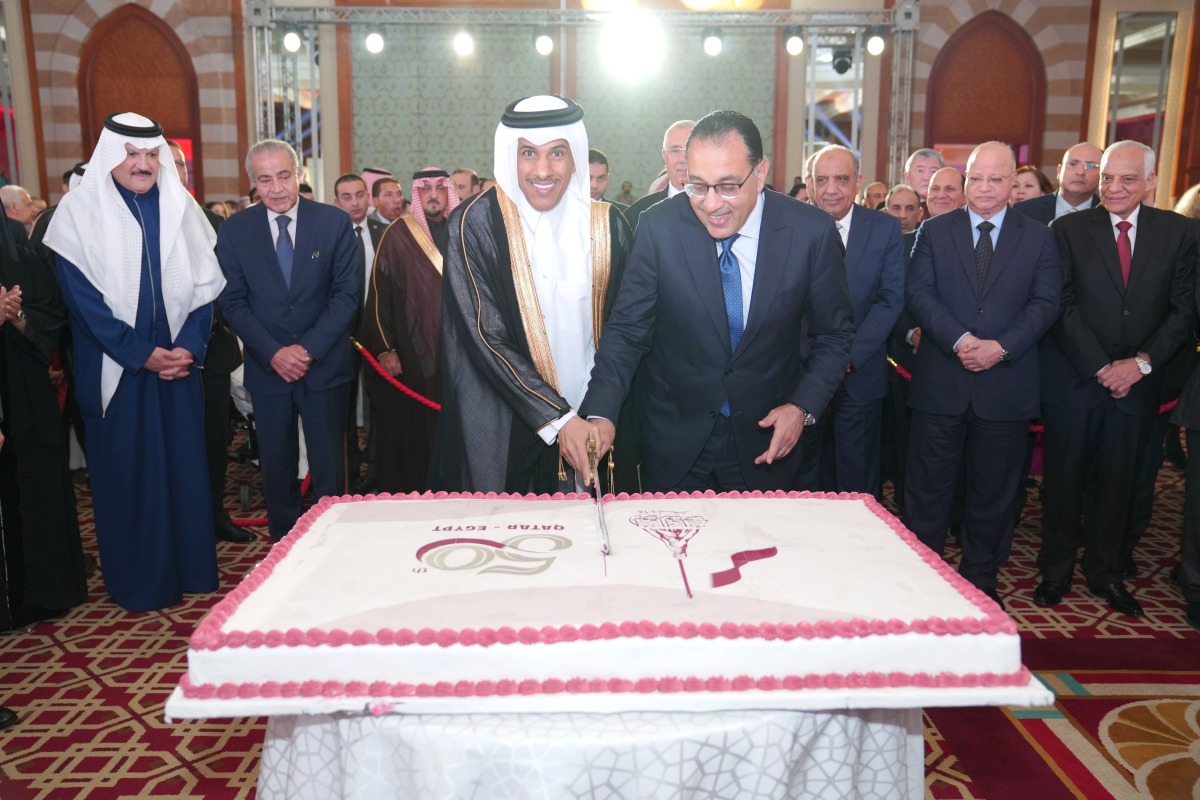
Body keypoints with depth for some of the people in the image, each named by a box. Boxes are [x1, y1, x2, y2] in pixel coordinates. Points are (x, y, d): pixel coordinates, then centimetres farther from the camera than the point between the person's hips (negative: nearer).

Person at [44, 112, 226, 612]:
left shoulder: (180, 207, 6)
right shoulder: (80, 211, -3)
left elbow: (203, 284, 4)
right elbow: (83, 295, -7)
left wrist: (189, 346, -9)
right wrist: (140, 353, -13)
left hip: (178, 360, 3)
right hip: (115, 367, -2)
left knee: (185, 463, 6)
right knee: (125, 470, 4)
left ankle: (191, 566, 19)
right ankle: (137, 580, 16)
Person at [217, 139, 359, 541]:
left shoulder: (335, 222, -3)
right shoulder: (234, 230, 1)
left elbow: (347, 293, -5)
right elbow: (233, 303, 1)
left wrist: (309, 348, -13)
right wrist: (273, 353, -11)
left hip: (325, 367, -1)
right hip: (267, 369, 2)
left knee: (329, 468, 5)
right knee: (277, 470, 11)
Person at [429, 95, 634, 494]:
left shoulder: (606, 225, 0)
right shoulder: (476, 222, -9)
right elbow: (484, 337, -14)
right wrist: (558, 418, -19)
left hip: (593, 421, 3)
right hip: (502, 433, -3)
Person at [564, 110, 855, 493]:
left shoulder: (811, 231, -12)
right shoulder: (659, 227, -14)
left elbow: (835, 334, 0)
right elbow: (627, 329, -11)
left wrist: (804, 407, -13)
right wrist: (600, 414, -25)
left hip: (765, 438, 1)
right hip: (673, 442, 0)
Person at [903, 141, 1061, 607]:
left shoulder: (1038, 239, 8)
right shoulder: (934, 232, 6)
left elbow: (1045, 304, 0)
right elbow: (918, 294, -4)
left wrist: (1001, 347, -15)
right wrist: (959, 340, -17)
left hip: (1006, 385, 1)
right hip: (940, 384, -1)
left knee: (993, 490, 11)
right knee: (928, 487, 5)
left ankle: (981, 577, 26)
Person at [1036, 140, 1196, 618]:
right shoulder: (1069, 229, -2)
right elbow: (1062, 306, -7)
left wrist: (1142, 362, -11)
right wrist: (1099, 367, -12)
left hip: (1137, 381, 2)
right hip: (1073, 378, -2)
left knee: (1119, 483, 11)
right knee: (1064, 479, 7)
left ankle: (1107, 573, 27)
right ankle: (1056, 571, 22)